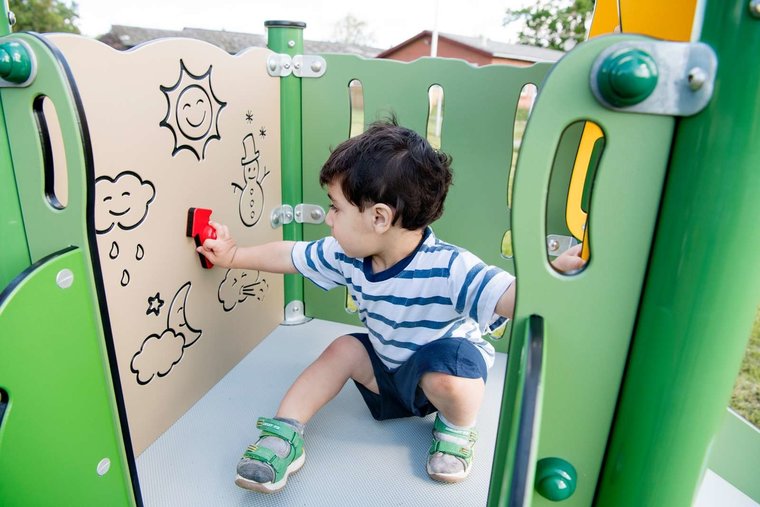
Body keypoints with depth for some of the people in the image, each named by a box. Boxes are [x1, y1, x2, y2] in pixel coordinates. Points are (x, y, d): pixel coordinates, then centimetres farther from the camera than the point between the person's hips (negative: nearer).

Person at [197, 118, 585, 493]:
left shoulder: (448, 268, -37)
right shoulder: (346, 256, -16)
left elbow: (512, 297, -49)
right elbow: (289, 255, -1)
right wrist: (233, 256, 8)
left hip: (449, 364, -6)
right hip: (389, 366, 7)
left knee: (447, 379, -34)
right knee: (345, 348, -11)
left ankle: (456, 428, 0)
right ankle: (284, 434, -2)